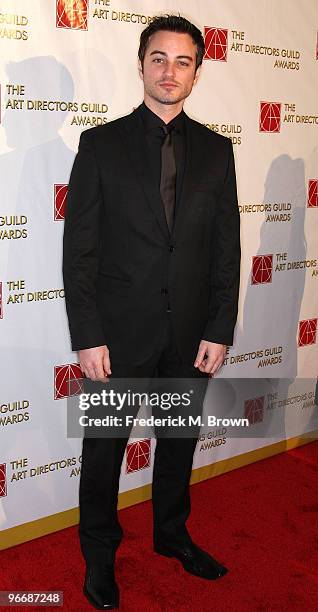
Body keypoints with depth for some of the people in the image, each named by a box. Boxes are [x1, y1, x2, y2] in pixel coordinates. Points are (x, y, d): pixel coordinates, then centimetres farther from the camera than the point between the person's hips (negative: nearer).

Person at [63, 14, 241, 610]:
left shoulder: (215, 149, 5)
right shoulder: (102, 144, -3)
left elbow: (227, 247, 4)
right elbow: (79, 249, -6)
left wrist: (220, 331, -2)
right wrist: (88, 337, -11)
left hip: (191, 332, 3)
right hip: (121, 331, -2)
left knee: (179, 440, 18)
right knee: (105, 446, 11)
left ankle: (172, 533, 42)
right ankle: (99, 554, 33)